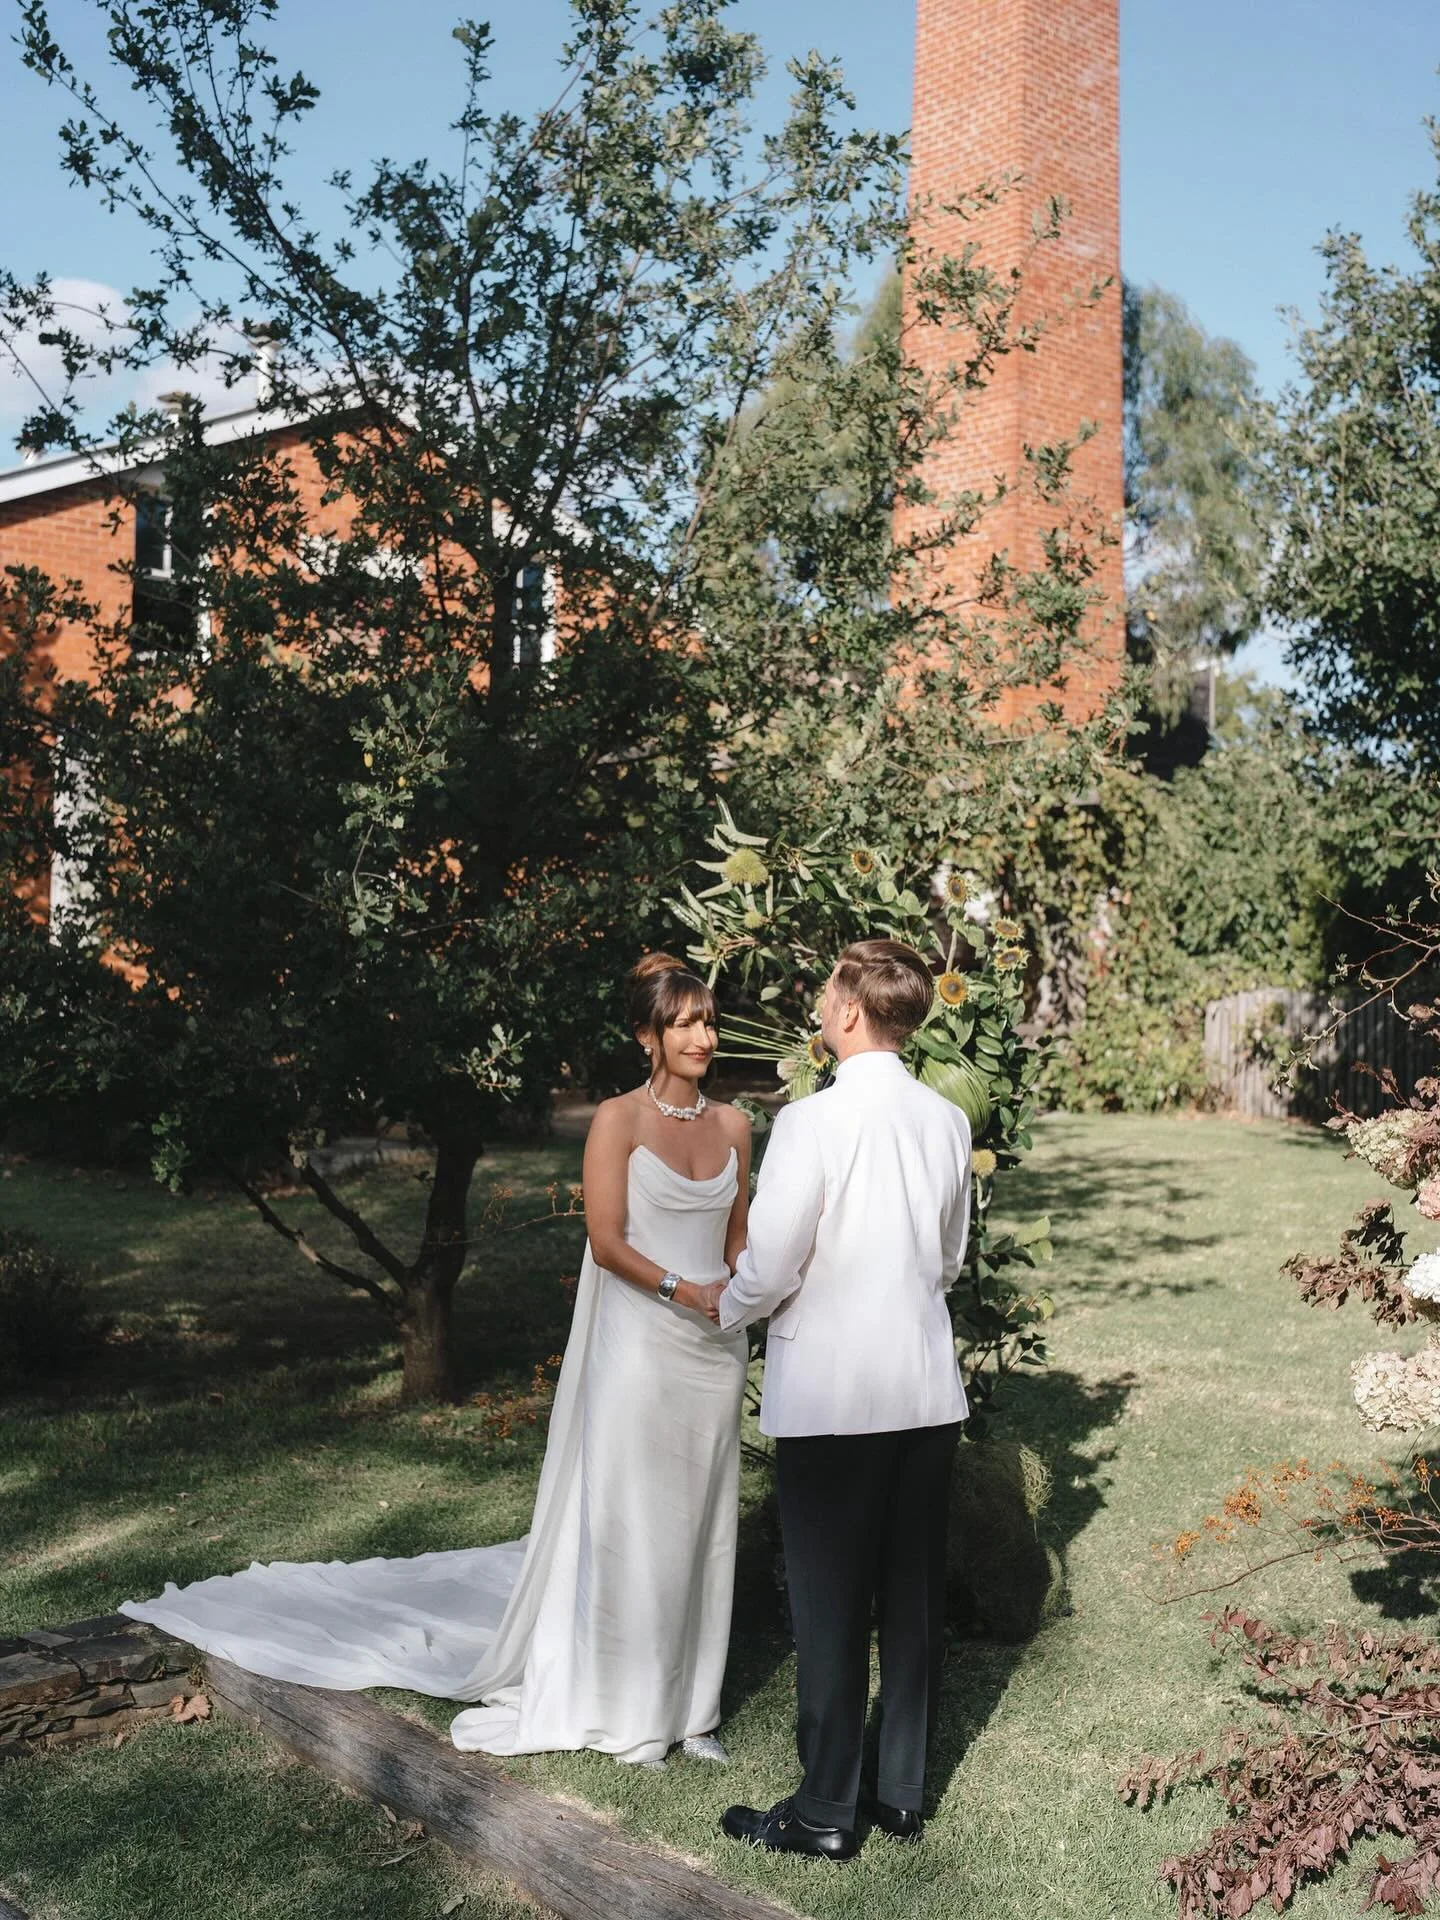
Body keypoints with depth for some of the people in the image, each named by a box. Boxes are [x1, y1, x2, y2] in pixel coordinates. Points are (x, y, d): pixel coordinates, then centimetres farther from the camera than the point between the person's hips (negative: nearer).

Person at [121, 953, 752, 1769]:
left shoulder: (732, 1125, 8)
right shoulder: (618, 1119, -7)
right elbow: (606, 1241, -12)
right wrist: (682, 1290, -23)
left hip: (716, 1349, 5)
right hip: (640, 1344, -4)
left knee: (699, 1521, 10)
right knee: (627, 1522, 3)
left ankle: (686, 1700, 23)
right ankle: (622, 1708, 18)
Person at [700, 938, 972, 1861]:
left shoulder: (812, 1122, -17)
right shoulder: (949, 1121, 1)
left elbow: (768, 1269, -13)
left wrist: (723, 1306, 7)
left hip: (831, 1394, -5)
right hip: (928, 1389, 6)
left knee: (832, 1605, 7)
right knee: (914, 1596, 15)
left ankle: (827, 1811, 19)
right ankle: (904, 1794, 29)